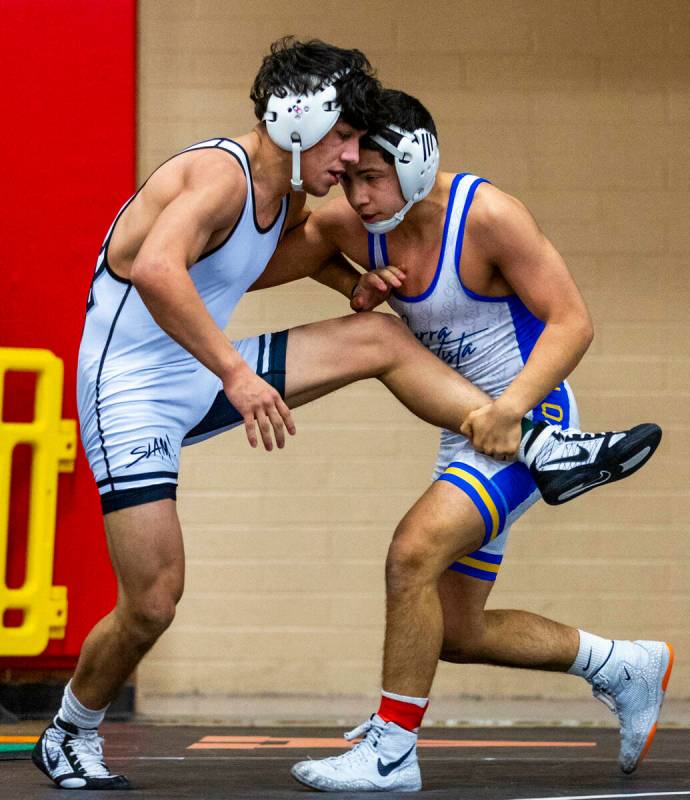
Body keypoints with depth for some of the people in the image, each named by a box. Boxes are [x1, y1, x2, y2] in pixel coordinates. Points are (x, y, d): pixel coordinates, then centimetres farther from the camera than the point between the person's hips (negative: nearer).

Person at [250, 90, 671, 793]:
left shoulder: (486, 215, -22)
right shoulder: (350, 224, -5)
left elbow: (571, 321, -20)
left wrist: (512, 404, -35)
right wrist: (352, 283, -9)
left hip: (530, 418, -8)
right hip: (470, 428, 8)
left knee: (413, 552, -25)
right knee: (455, 632, 10)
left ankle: (391, 751, -15)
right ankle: (625, 669, 28)